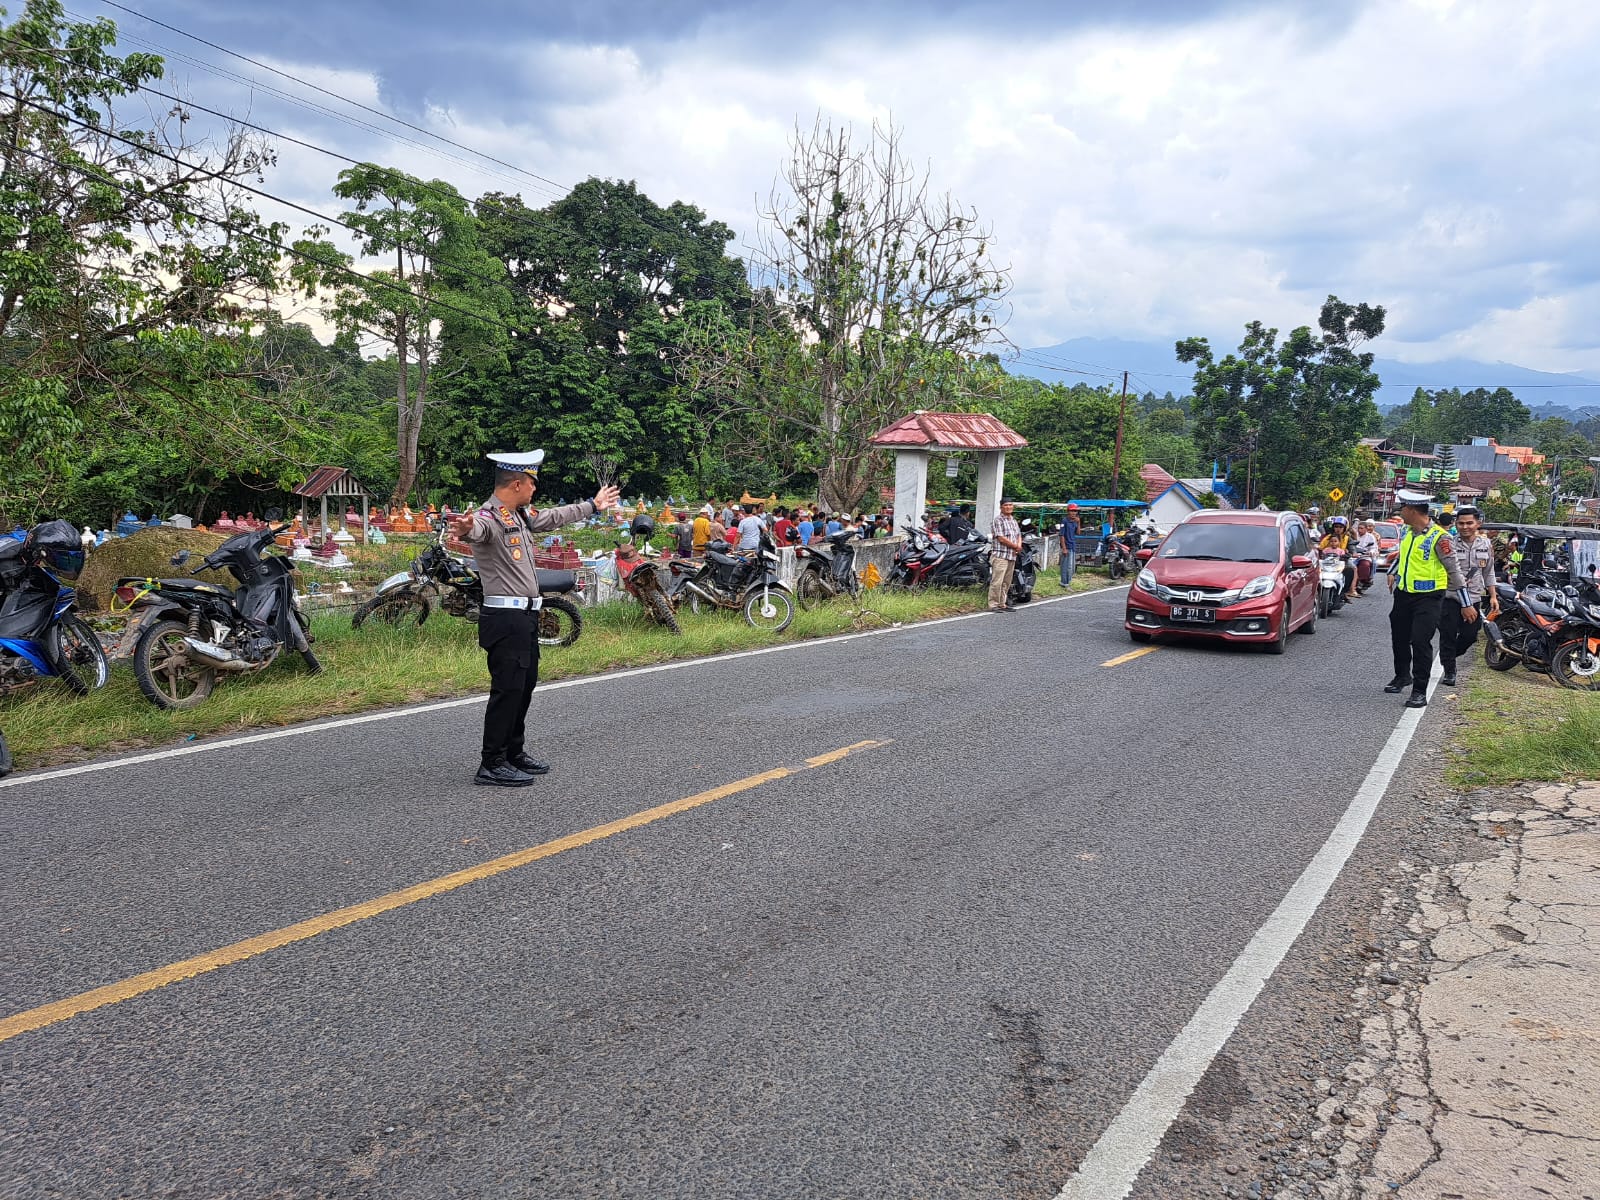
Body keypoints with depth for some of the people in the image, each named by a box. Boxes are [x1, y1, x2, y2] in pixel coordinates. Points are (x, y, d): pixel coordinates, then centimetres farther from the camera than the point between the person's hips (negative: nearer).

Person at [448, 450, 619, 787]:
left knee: (525, 686, 16)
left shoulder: (520, 516, 14)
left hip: (526, 615, 10)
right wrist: (465, 529, -66)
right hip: (505, 618, -10)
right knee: (507, 689, -7)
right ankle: (491, 766, 0)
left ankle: (514, 753, 28)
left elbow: (554, 517, 31)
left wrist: (593, 505, 43)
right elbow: (478, 529, -41)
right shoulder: (489, 518, -16)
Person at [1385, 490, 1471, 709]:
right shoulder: (1408, 532, 6)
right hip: (1404, 594, 8)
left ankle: (1420, 691, -5)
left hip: (1428, 598, -7)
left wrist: (1466, 604, -10)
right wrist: (1392, 573, 29)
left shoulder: (1438, 537, -16)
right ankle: (1402, 675, 39)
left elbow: (1453, 571, -13)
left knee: (1420, 642, -11)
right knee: (1399, 638, 17)